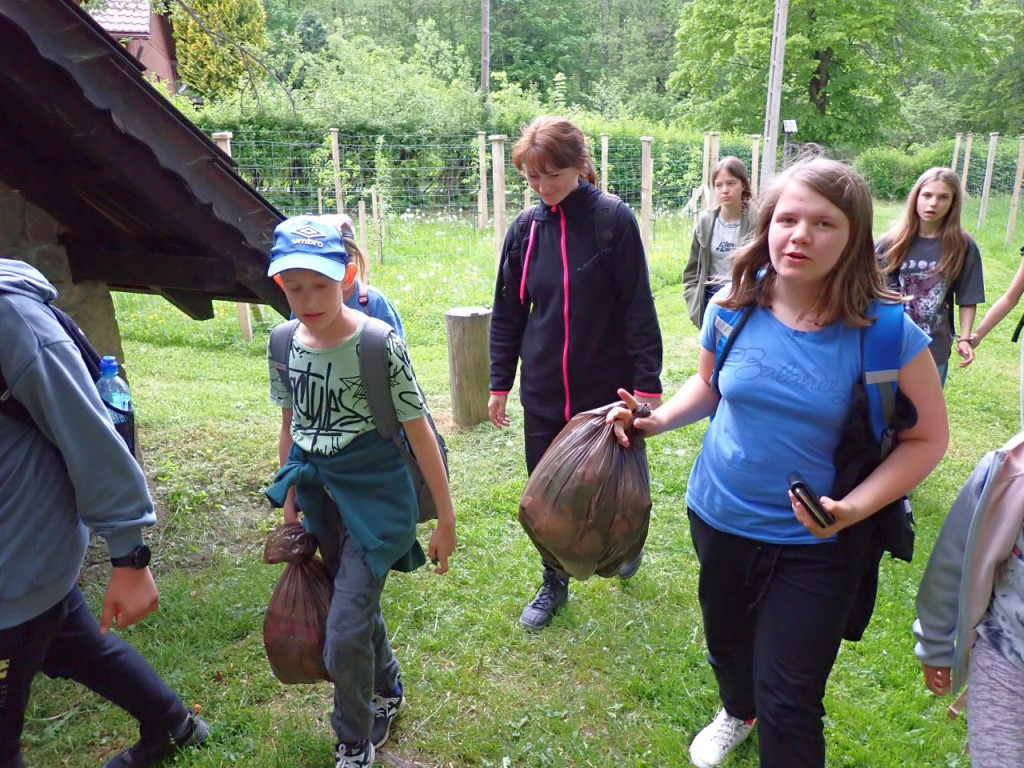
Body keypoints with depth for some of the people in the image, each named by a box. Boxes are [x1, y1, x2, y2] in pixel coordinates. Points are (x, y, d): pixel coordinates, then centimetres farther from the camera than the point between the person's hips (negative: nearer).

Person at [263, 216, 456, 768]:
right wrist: (289, 496, 15)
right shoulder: (285, 342, -2)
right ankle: (387, 695, 51)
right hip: (319, 495, 6)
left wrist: (446, 519, -10)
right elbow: (289, 426, 10)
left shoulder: (379, 344, -19)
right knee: (357, 604, 23)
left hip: (374, 495, -5)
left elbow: (419, 434, -14)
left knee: (345, 637, -5)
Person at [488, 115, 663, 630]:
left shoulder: (613, 220, -10)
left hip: (607, 390, -3)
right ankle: (554, 585, 33)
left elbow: (638, 307, -9)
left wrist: (647, 382, -10)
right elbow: (507, 313, 8)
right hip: (543, 394, 3)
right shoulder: (525, 229, 2)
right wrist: (499, 383, 9)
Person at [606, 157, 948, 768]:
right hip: (719, 518, 4)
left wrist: (856, 507, -25)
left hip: (818, 542, -4)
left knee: (788, 701, 2)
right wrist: (655, 420, -9)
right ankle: (737, 712, 62)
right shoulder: (734, 308, -9)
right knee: (727, 643, 28)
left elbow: (928, 438, -10)